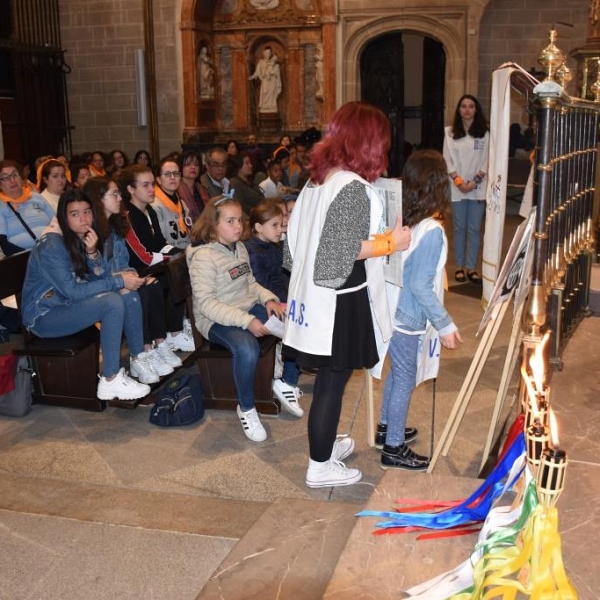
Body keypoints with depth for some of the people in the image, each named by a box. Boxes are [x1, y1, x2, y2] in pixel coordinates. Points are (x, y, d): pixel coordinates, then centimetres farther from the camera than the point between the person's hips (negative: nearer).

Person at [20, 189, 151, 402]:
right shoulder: (52, 246, -23)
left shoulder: (83, 237, 2)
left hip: (69, 305, 8)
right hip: (44, 315, -8)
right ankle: (110, 380, -23)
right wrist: (119, 281, -24)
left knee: (129, 296, -5)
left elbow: (102, 278, -3)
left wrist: (92, 252, -21)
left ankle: (138, 360, 3)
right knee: (113, 302, -27)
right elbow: (73, 291, -26)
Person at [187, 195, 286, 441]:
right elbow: (206, 304, -23)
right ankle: (246, 409, -14)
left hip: (249, 310, 8)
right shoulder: (203, 256, -17)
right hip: (216, 320, -8)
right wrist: (247, 321, -30)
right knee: (247, 347, -37)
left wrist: (268, 299, -3)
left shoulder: (240, 248, 8)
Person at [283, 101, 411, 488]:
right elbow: (344, 250, -23)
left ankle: (325, 443, 39)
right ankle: (320, 467, 17)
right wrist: (389, 242, -13)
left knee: (329, 378, 22)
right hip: (339, 301, -9)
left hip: (315, 293, 9)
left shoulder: (318, 179, 7)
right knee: (332, 381, 4)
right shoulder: (354, 187, -19)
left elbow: (300, 236, 13)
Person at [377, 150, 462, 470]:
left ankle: (387, 427, 40)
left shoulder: (401, 219, -1)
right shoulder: (431, 231, -22)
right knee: (405, 381, 6)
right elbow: (421, 286, -22)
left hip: (391, 310, 8)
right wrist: (445, 325, -15)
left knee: (397, 373, 23)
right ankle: (394, 448, 19)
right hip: (407, 318, -8)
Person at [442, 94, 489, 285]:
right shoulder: (450, 132, 2)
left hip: (478, 188, 0)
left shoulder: (484, 133, 2)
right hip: (457, 188, 0)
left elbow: (486, 160, 1)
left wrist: (475, 181, -11)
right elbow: (448, 159, -1)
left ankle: (472, 267, 9)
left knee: (474, 228, 3)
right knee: (459, 228, 6)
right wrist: (458, 181, -11)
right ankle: (459, 267, 13)